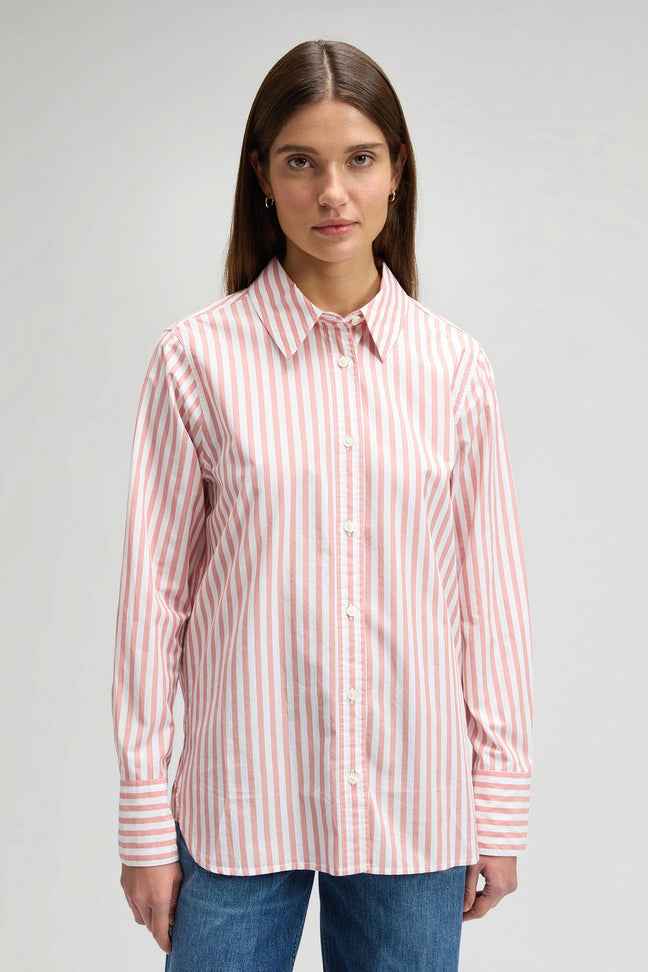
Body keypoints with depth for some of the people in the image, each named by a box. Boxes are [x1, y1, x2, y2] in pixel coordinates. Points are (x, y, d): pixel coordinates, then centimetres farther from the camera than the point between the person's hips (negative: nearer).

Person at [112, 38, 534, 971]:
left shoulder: (456, 366, -1)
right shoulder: (198, 358, -7)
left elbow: (492, 592, 3)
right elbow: (154, 593, -4)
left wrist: (501, 805, 5)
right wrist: (144, 821, -1)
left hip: (414, 809, 2)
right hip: (239, 806, -1)